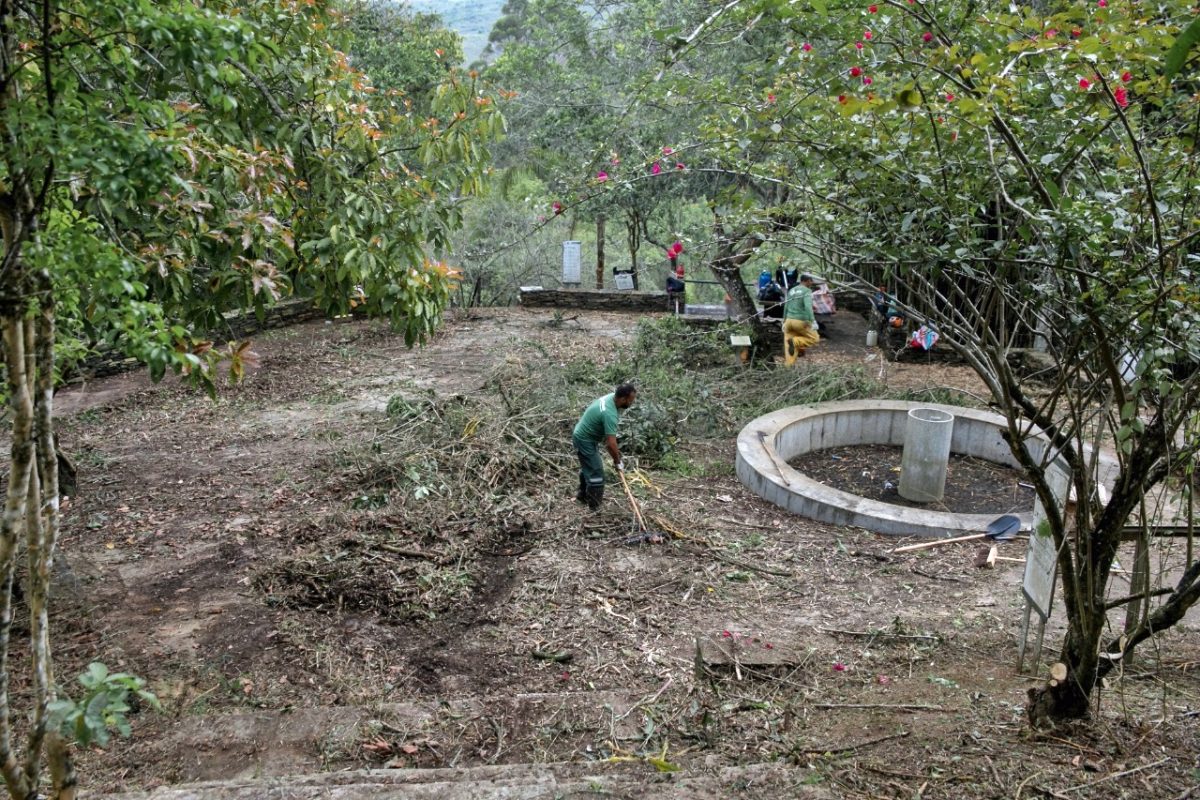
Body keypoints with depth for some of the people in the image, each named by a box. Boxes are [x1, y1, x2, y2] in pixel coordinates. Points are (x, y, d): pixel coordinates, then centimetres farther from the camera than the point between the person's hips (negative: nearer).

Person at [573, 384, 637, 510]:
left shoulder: (611, 397, -6)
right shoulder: (610, 414, -34)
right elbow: (611, 443, -32)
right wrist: (617, 462, -17)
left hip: (583, 435, 10)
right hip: (585, 440, -10)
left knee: (588, 467, 27)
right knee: (596, 474, -5)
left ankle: (583, 494, 47)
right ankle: (594, 508, 4)